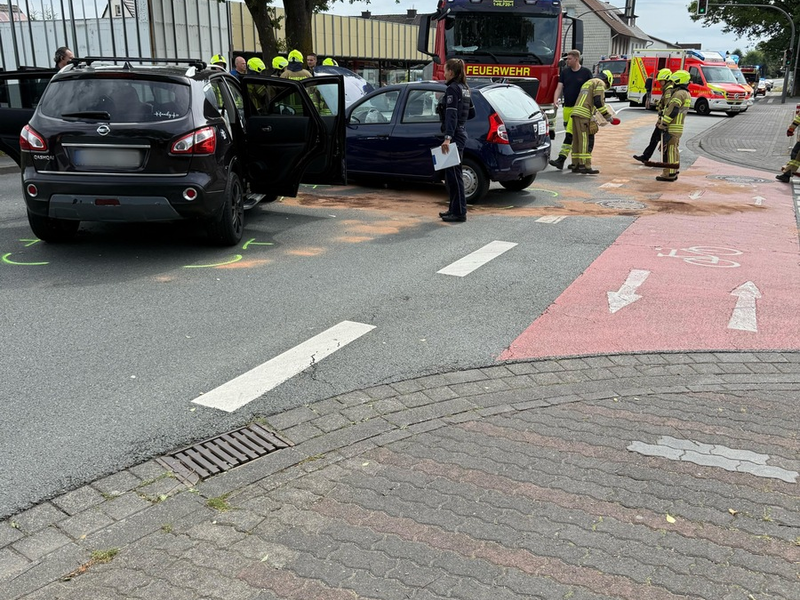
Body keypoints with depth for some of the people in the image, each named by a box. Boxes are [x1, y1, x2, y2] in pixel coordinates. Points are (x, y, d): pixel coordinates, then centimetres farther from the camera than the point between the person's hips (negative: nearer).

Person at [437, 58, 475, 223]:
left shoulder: (452, 89, -13)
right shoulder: (465, 89, 15)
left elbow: (451, 115, -24)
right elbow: (471, 113, 22)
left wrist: (448, 138, -31)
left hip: (454, 136, -10)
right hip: (461, 133, 10)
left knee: (453, 173, -7)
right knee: (452, 173, 16)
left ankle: (459, 212, -5)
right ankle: (454, 209, 22)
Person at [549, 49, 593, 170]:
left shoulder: (586, 73, 0)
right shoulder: (564, 72, 10)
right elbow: (559, 87, 4)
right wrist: (555, 100, -14)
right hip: (567, 108, 5)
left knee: (570, 134, -14)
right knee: (572, 136, 10)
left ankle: (561, 160, -19)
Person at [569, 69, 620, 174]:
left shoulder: (588, 82, 30)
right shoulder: (600, 83, 1)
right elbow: (599, 102, -12)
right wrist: (607, 116, -5)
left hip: (576, 112, 9)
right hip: (583, 115, -9)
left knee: (577, 140, 10)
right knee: (584, 141, -11)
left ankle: (575, 165, 12)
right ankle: (585, 166, -14)